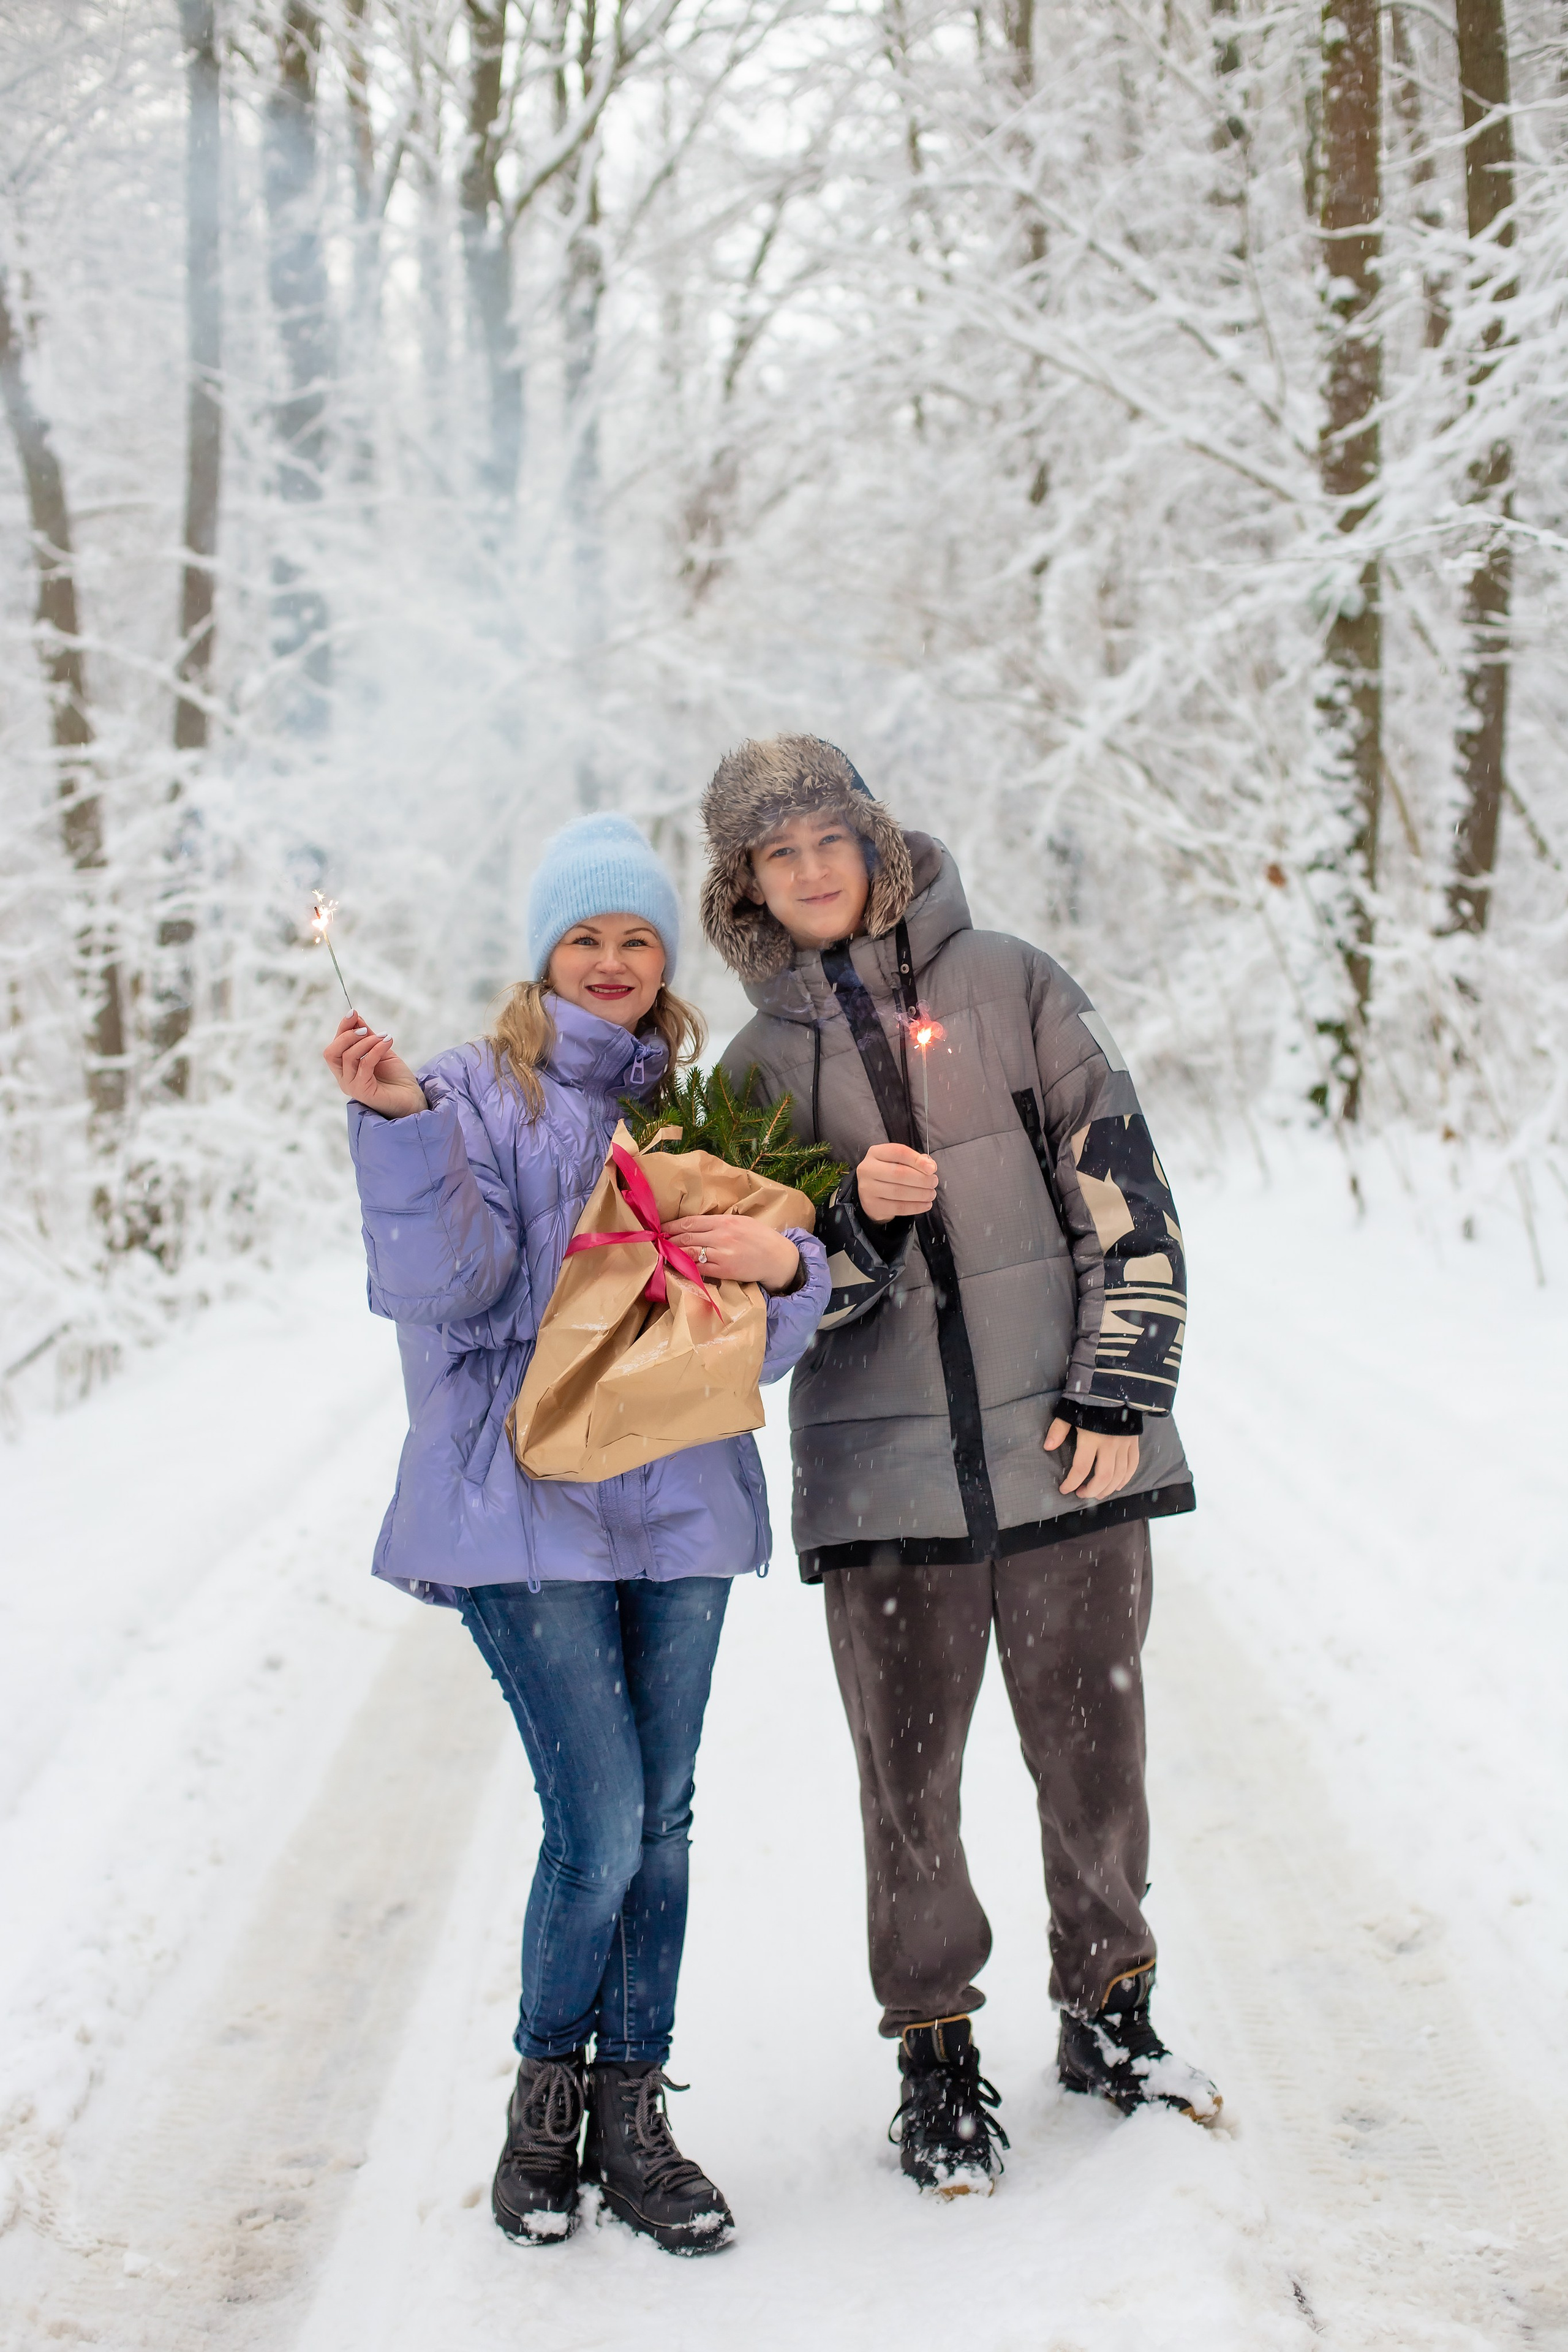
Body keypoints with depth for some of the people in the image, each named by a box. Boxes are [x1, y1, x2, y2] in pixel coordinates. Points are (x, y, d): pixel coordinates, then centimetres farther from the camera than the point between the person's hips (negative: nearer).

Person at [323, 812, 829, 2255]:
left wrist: (784, 1267, -12)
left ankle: (632, 2116, 20)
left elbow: (768, 1343, 10)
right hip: (527, 1507, -5)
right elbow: (442, 1285, -14)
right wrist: (397, 1125, -27)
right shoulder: (484, 1095, 0)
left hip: (680, 1500, 5)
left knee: (661, 1824, 8)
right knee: (600, 1830, -8)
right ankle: (548, 2095, 14)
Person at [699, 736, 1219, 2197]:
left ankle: (1110, 2018, 28)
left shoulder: (1007, 985, 3)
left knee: (1093, 1749, 8)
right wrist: (855, 1215, -16)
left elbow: (1123, 1188, 1)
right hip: (884, 1472, 1)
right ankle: (935, 2056, 21)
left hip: (1066, 1446, 0)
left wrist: (1120, 1392, -5)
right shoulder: (760, 1065, 8)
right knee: (908, 1775, 4)